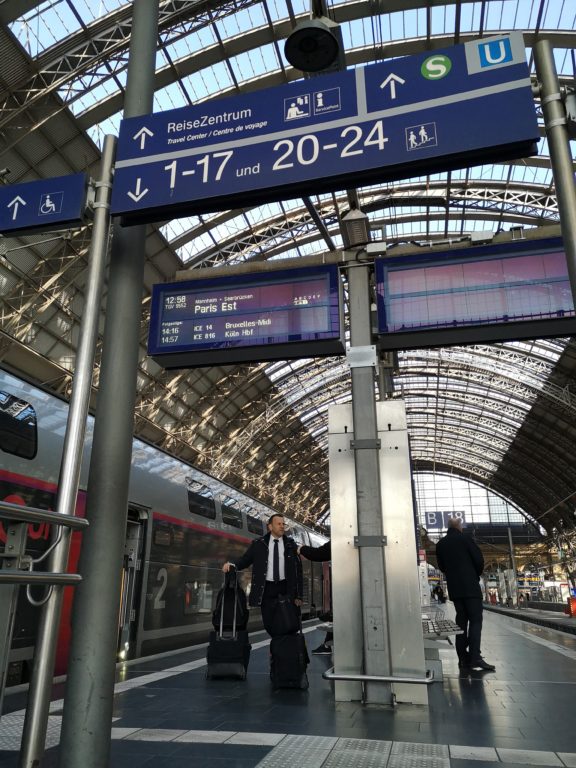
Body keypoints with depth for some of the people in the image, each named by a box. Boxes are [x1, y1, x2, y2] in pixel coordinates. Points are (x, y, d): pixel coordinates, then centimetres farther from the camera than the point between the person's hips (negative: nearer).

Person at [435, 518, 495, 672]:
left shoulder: (440, 544, 7)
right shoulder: (465, 539, -7)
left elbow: (441, 566, 12)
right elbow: (479, 559, -7)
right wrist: (477, 575, 10)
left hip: (454, 588, 5)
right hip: (470, 586, -5)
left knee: (461, 620, 10)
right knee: (475, 620, -4)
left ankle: (463, 657, 8)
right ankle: (475, 657, -14)